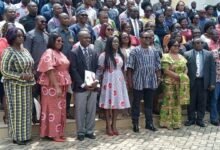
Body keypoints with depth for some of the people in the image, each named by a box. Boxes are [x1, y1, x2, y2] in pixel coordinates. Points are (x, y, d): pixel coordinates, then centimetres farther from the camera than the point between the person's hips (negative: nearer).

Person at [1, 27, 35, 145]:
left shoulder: (25, 50, 9)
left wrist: (30, 76, 1)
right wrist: (21, 76, -20)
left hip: (27, 85, 7)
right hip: (15, 86, -7)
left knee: (26, 110, 12)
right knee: (17, 110, 1)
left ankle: (25, 135, 23)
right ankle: (17, 136, 12)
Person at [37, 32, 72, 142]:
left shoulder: (60, 53, 15)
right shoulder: (49, 53, -11)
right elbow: (50, 71, -19)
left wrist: (66, 86, 13)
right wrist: (56, 87, -24)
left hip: (62, 85, 9)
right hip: (52, 86, -8)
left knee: (60, 109, 12)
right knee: (53, 109, -2)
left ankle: (59, 132, 20)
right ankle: (53, 134, 6)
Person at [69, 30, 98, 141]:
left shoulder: (94, 52, 11)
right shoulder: (74, 52, -3)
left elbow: (97, 69, 11)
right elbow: (73, 71, -9)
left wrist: (96, 81, -6)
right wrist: (83, 84, -14)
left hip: (93, 86, 4)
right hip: (80, 87, -4)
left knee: (91, 111, 9)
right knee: (80, 111, 3)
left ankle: (89, 131, 20)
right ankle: (81, 132, 14)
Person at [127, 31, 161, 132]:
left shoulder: (154, 52, 8)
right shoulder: (135, 51, -4)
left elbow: (157, 67, 12)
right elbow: (130, 67, -6)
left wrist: (158, 79, 7)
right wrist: (130, 81, -9)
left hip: (151, 82, 4)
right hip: (138, 82, -3)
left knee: (149, 103, 11)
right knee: (136, 103, 6)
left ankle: (149, 123, 22)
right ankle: (135, 123, 16)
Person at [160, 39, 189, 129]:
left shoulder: (181, 57, 14)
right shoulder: (166, 57, -8)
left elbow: (185, 69, 13)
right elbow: (166, 71, -16)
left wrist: (184, 76, -7)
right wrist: (178, 76, -19)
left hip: (181, 84, 6)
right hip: (170, 83, -6)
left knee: (178, 103, 9)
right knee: (169, 102, -2)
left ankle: (176, 122, 16)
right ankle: (167, 122, 6)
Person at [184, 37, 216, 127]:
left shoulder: (209, 54, 3)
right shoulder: (187, 54, -2)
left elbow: (212, 69, 3)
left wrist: (212, 83, -3)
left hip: (204, 82, 1)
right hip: (191, 82, -1)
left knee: (202, 102, 8)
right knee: (191, 102, 8)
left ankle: (200, 119, 20)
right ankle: (191, 119, 22)